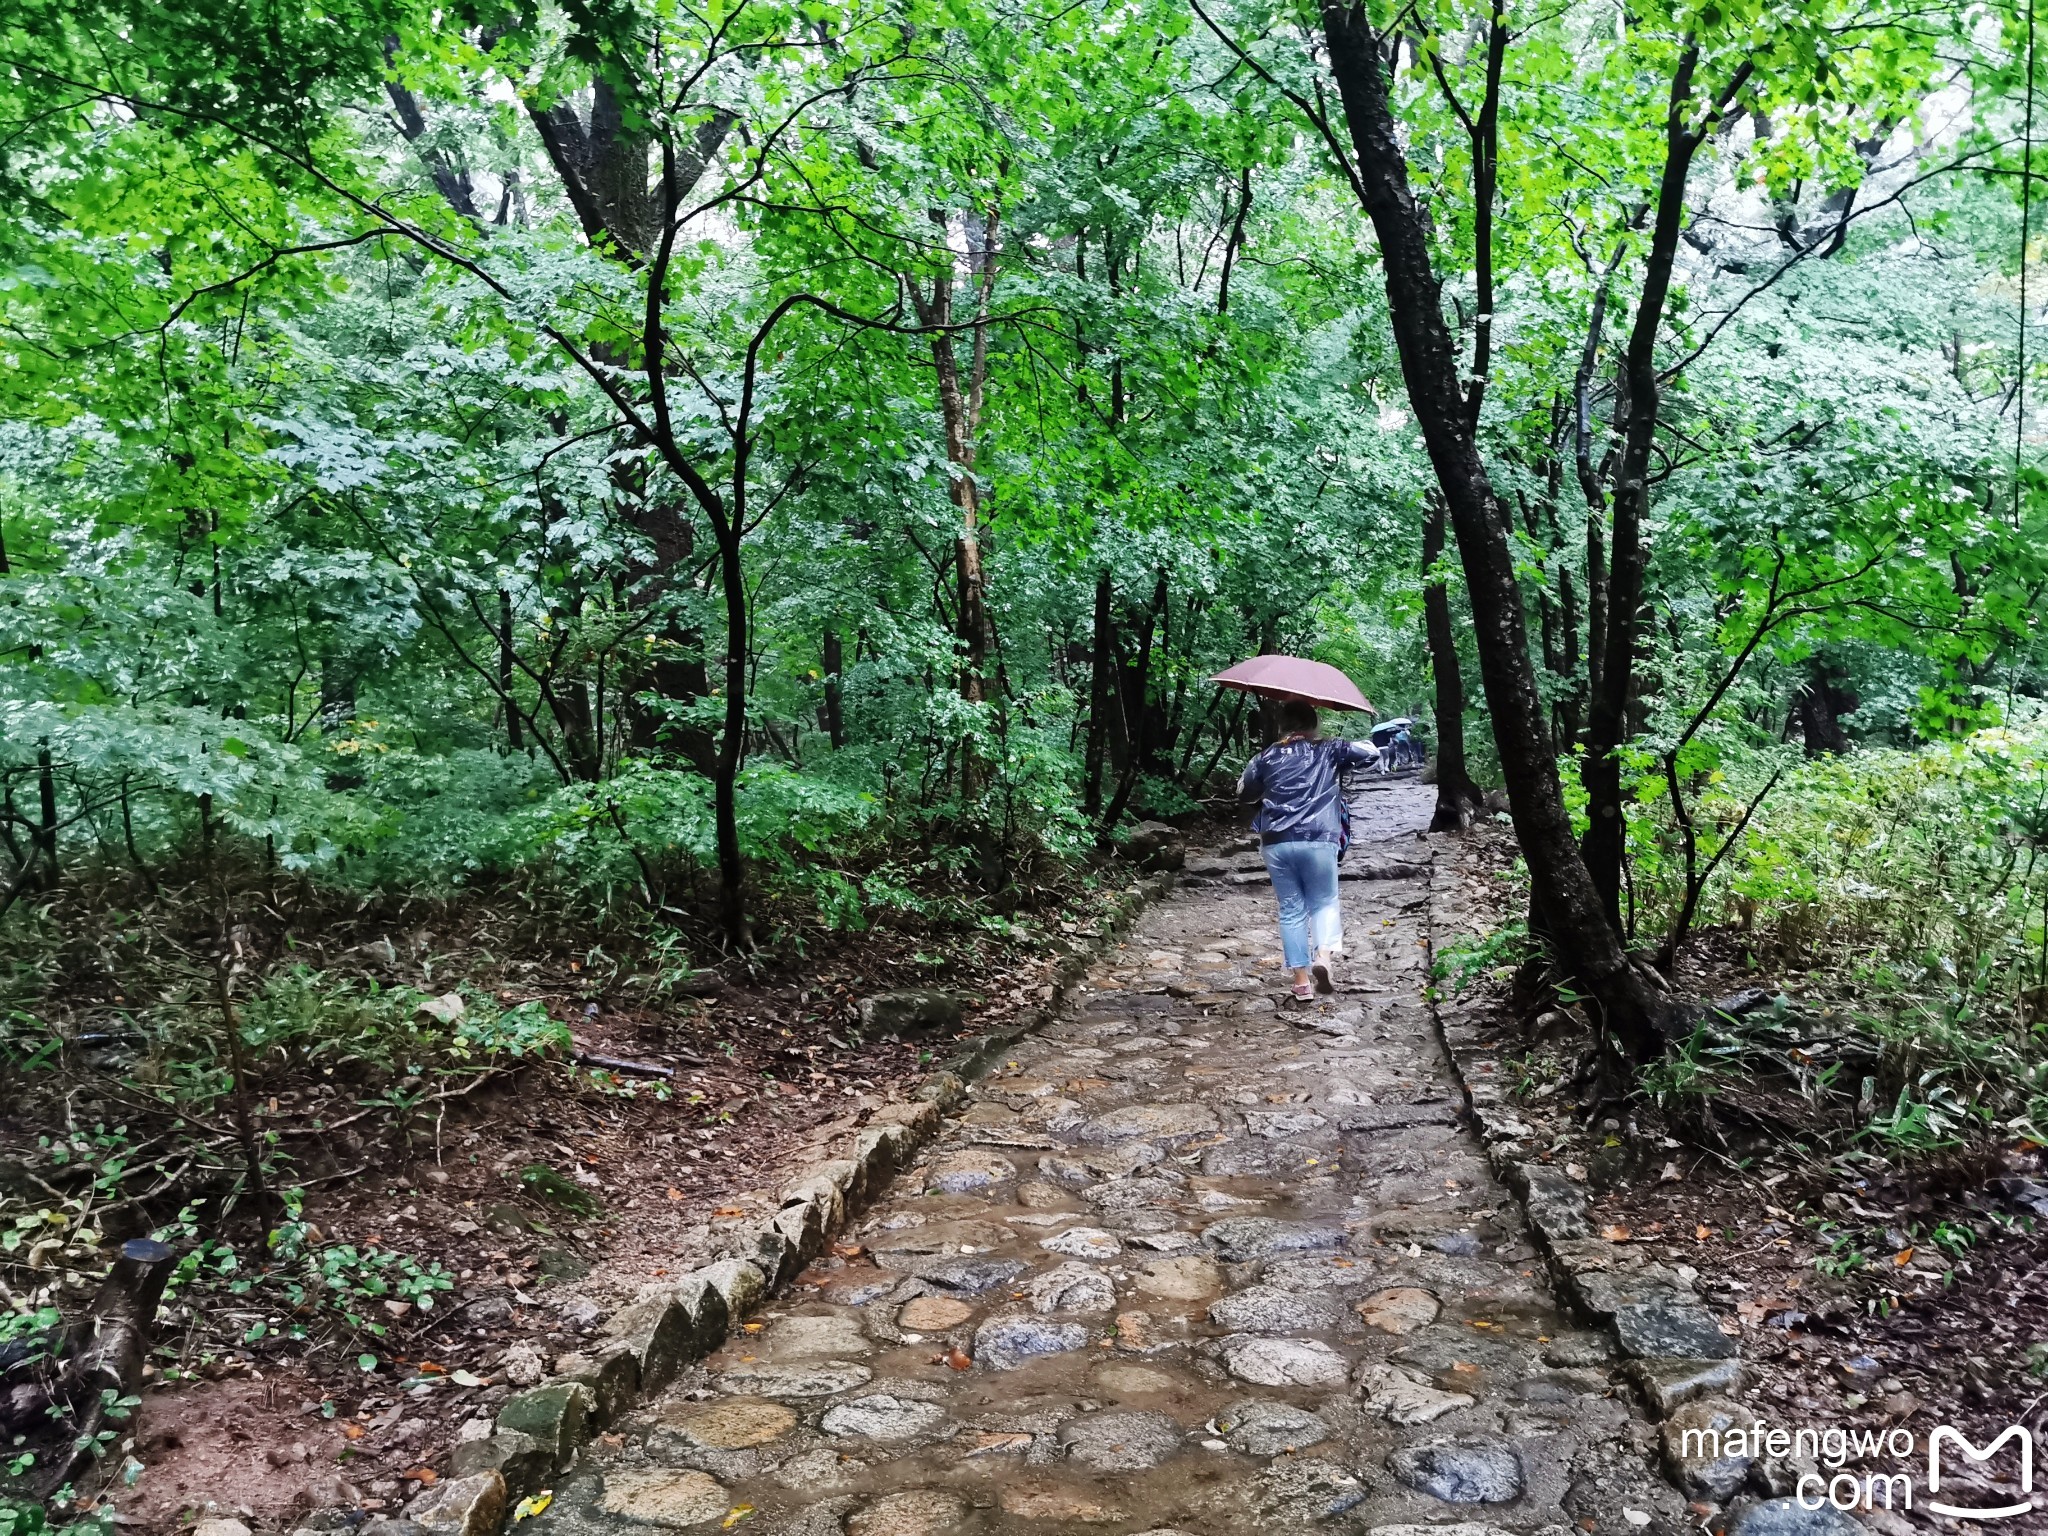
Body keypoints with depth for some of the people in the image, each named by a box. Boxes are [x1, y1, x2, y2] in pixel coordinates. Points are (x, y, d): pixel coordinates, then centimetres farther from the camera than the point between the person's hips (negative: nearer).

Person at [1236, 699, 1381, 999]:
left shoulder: (1267, 757, 10)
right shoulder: (1328, 750, 5)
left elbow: (1243, 791, 21)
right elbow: (1371, 752, 10)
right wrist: (1345, 750, 27)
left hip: (1276, 843, 2)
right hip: (1317, 840, -1)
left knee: (1291, 910, 9)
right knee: (1324, 902, 15)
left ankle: (1302, 980, 6)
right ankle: (1324, 955, -11)